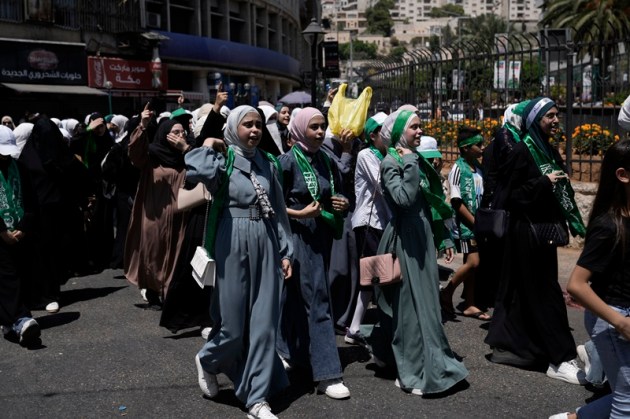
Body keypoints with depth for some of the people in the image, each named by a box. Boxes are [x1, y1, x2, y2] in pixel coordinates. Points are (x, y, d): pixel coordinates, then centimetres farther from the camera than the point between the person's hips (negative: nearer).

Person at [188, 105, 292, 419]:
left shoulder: (268, 163, 10)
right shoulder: (222, 161, -4)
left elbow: (279, 212, 12)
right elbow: (195, 172, -28)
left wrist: (285, 252, 8)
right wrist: (208, 147, -9)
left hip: (266, 245, 4)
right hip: (233, 245, -4)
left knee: (264, 322, 4)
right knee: (234, 322, 2)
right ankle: (207, 360, 35)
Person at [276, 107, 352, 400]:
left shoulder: (327, 162, 9)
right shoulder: (288, 161, -8)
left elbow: (337, 196, 20)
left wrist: (342, 204, -1)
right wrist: (300, 214, -20)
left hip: (322, 237, 6)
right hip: (298, 237, -6)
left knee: (297, 296, 16)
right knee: (316, 300, -7)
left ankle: (291, 352, 31)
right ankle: (326, 373, -3)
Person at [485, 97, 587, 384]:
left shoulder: (550, 152, 12)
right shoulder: (522, 151, -12)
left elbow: (560, 191, 18)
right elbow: (509, 194, -15)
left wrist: (572, 223, 12)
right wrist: (543, 182, -22)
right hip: (526, 231, -8)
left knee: (523, 290, 14)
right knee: (544, 292, -5)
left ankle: (505, 344, 26)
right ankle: (560, 360, 1)